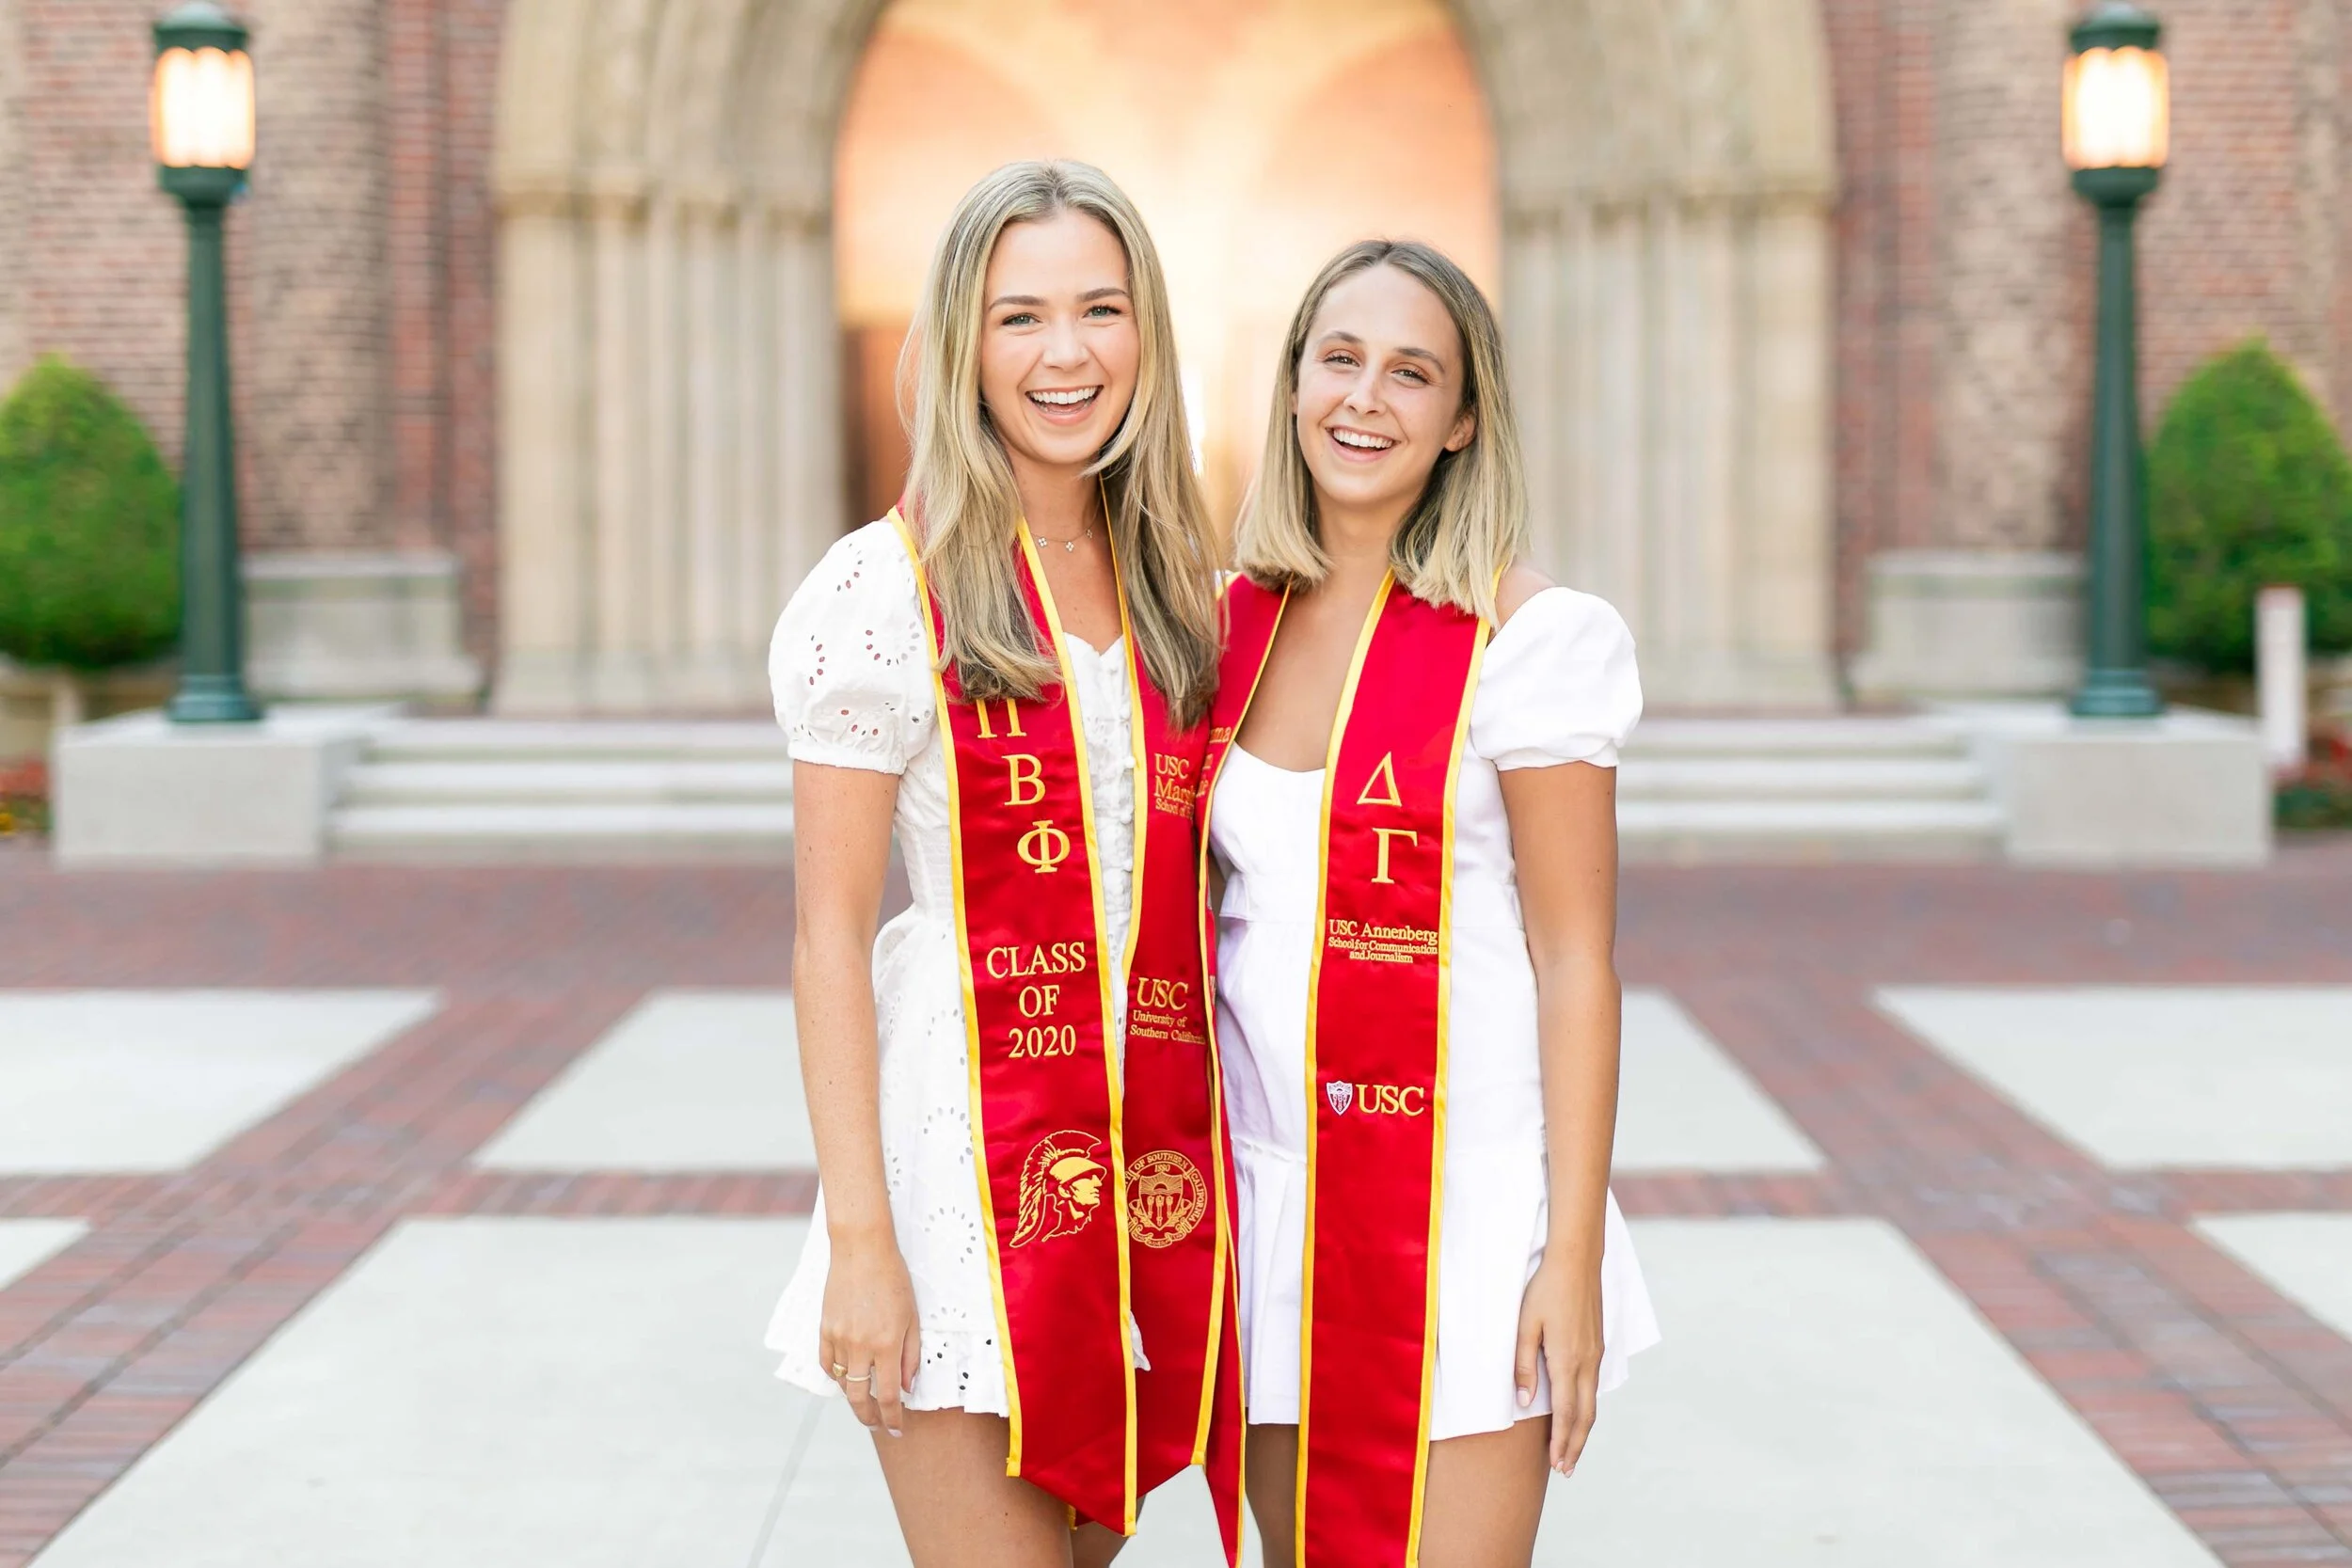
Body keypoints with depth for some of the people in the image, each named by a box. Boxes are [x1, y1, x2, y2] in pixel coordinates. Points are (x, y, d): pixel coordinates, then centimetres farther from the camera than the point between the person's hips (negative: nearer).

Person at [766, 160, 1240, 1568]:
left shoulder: (1182, 591, 9)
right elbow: (830, 936, -8)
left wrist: (1228, 1164, 9)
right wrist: (857, 1234, -13)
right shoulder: (887, 591, -7)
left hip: (1160, 1164, 5)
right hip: (970, 1150, -5)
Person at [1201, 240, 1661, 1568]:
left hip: (1459, 1194, -5)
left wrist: (1573, 1255, -12)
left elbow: (1576, 963, -9)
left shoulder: (1529, 638, -9)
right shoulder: (1235, 624, 6)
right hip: (1272, 1197, 5)